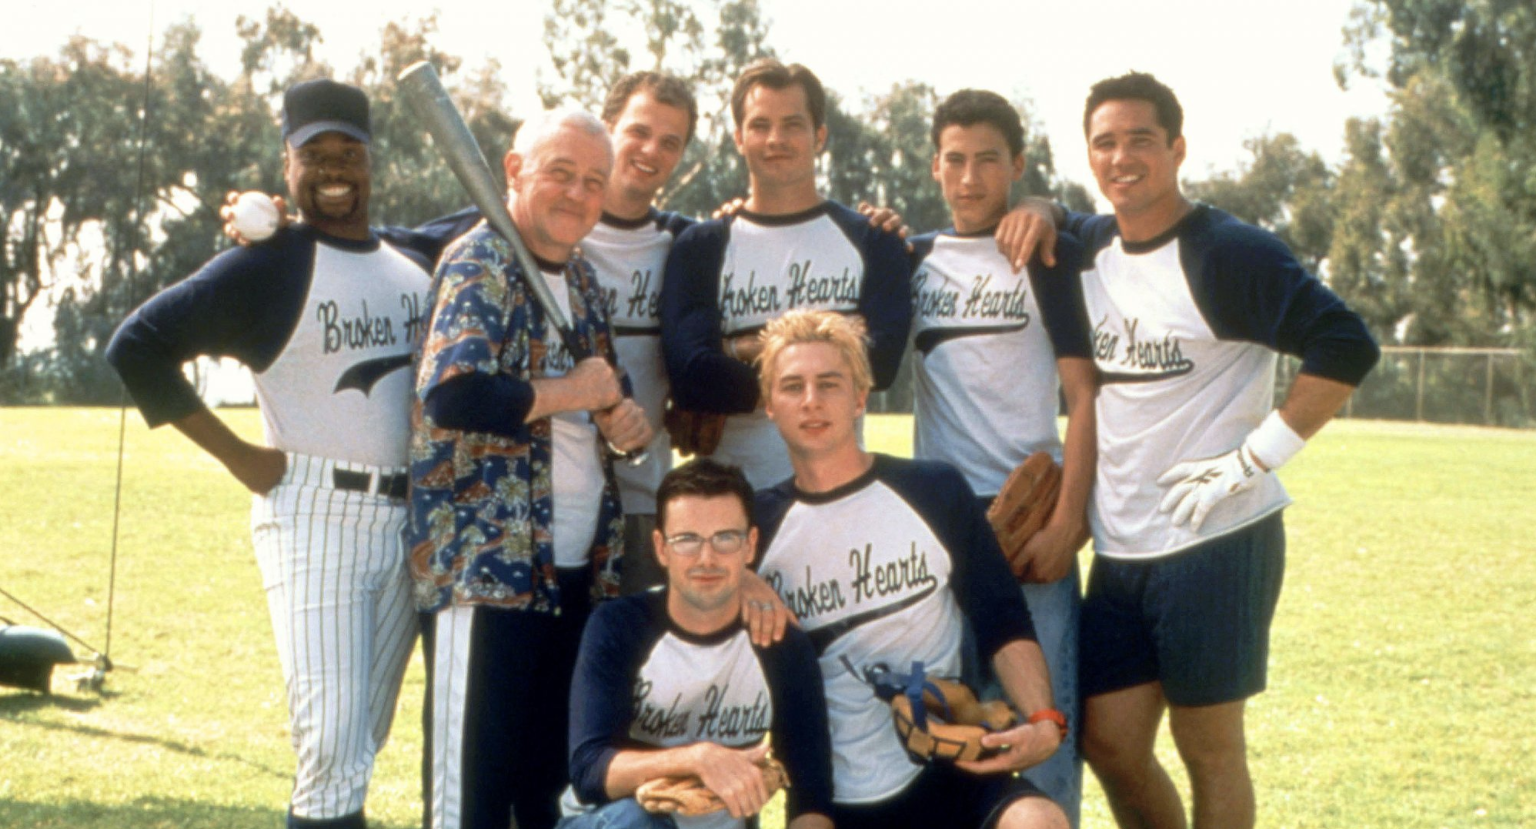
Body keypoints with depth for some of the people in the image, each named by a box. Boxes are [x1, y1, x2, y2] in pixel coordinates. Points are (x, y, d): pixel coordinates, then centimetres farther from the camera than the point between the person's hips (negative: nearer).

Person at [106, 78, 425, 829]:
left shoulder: (411, 262, 14)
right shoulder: (265, 266, -6)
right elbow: (137, 345, -10)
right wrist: (237, 454, -11)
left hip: (408, 520, 6)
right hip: (313, 518, -6)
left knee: (363, 746, 13)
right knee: (333, 749, -12)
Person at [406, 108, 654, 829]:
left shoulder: (581, 279, 15)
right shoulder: (479, 264, -10)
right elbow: (449, 395, -26)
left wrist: (623, 421, 1)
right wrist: (567, 394, -14)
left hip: (579, 567, 8)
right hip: (484, 568, -8)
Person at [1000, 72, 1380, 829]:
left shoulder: (1229, 254, -11)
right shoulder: (1090, 248, 9)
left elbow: (1346, 347, -17)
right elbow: (1057, 219, 31)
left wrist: (1253, 459, -19)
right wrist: (1042, 215, 6)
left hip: (1217, 540, -7)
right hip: (1119, 547, 7)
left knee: (1209, 748, 3)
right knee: (1109, 743, 9)